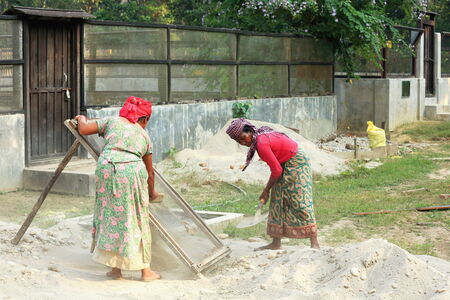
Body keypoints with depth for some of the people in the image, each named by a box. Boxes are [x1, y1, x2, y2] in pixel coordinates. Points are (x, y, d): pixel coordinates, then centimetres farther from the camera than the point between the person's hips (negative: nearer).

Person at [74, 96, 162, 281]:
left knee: (110, 216, 10)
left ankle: (116, 268, 14)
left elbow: (84, 129, 17)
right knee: (136, 218, 11)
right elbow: (150, 171, 31)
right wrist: (152, 193, 46)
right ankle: (145, 270, 17)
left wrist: (81, 119, 40)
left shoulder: (112, 122, 22)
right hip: (133, 170, 0)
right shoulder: (144, 135, 26)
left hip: (107, 167, 0)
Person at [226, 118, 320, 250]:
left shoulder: (261, 144, -28)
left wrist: (266, 190, -10)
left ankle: (314, 243, -7)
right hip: (285, 164, 10)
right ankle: (276, 242, 14)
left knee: (301, 201, -11)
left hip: (296, 163, -10)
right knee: (277, 201, 9)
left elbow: (277, 170, -22)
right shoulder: (261, 134, -1)